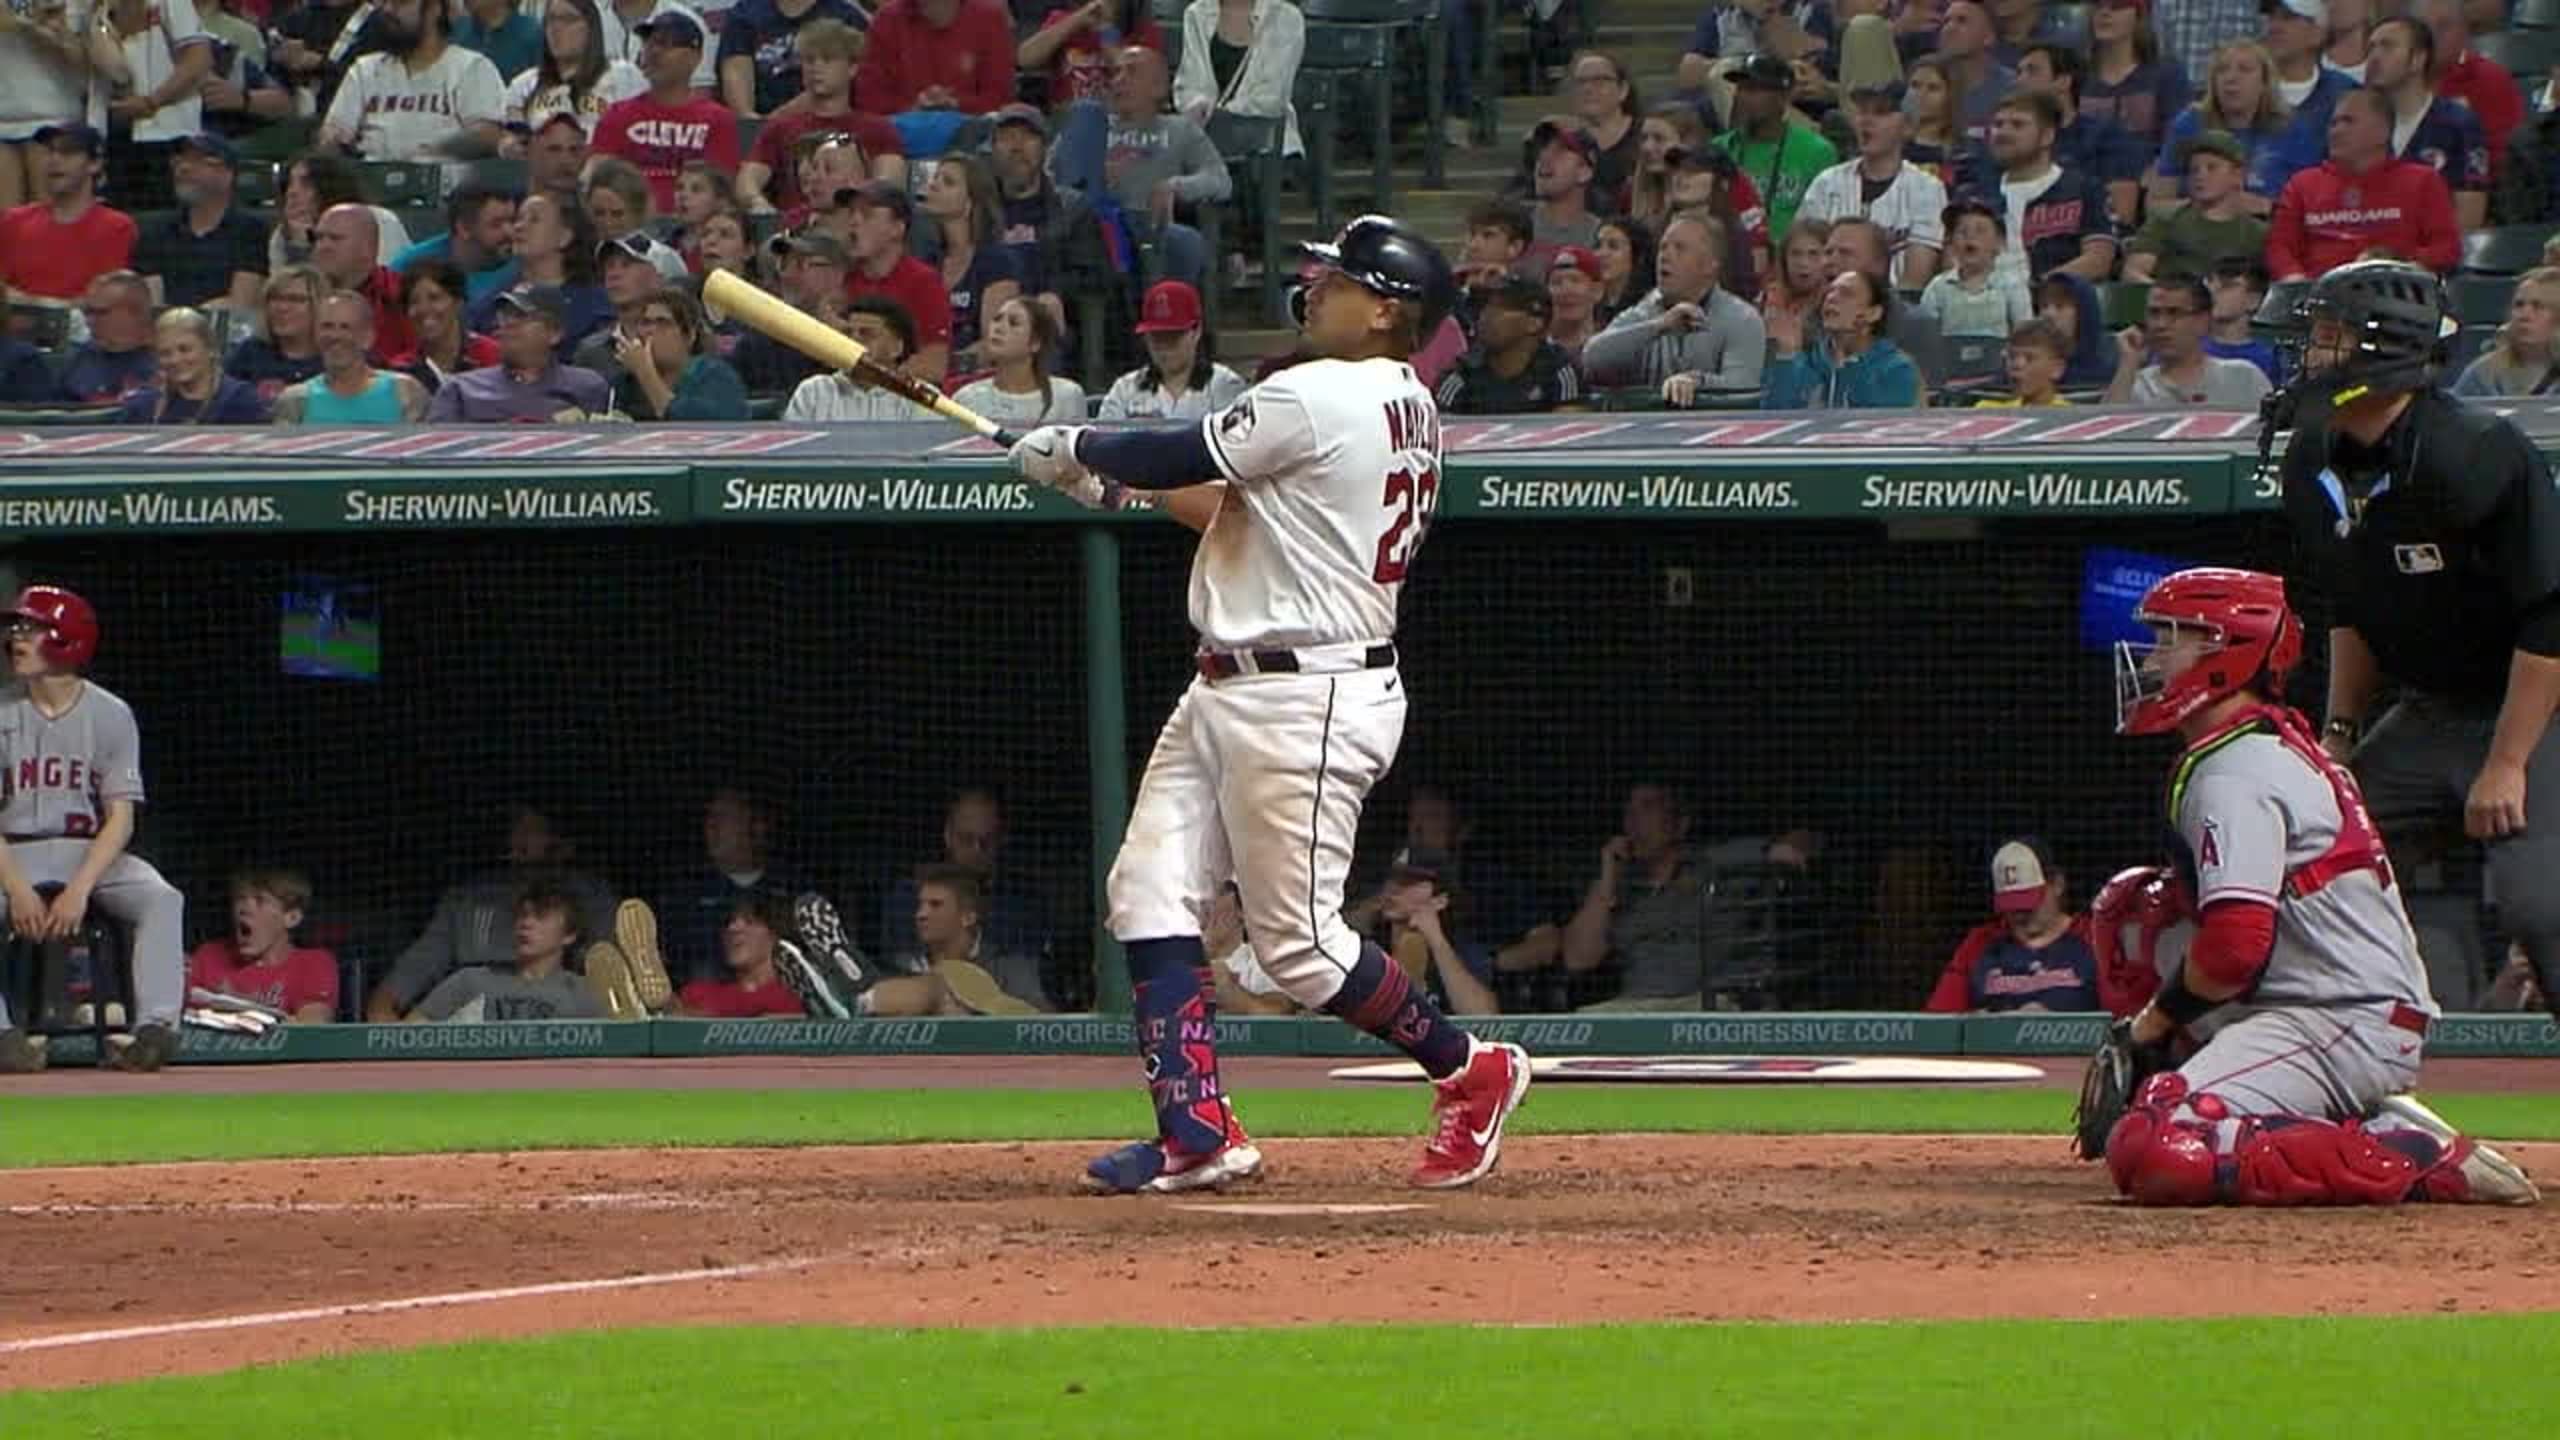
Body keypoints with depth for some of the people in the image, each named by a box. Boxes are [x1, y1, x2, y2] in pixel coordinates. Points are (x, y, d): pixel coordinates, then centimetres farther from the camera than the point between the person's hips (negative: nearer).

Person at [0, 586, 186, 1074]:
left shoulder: (110, 715, 0)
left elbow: (121, 818, -5)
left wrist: (79, 889, -20)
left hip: (94, 850, 0)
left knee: (162, 900, -28)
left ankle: (155, 1028, -36)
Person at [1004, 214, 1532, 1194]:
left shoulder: (1320, 399, -17)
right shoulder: (1403, 409, 14)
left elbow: (1189, 461, -11)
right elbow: (1233, 504, 20)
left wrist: (1076, 451, 6)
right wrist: (1107, 475, 16)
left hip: (1308, 701, -11)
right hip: (1229, 691, 11)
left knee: (1298, 943, -5)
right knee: (1150, 891, 3)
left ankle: (1471, 1073, 11)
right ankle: (1196, 1132, 1)